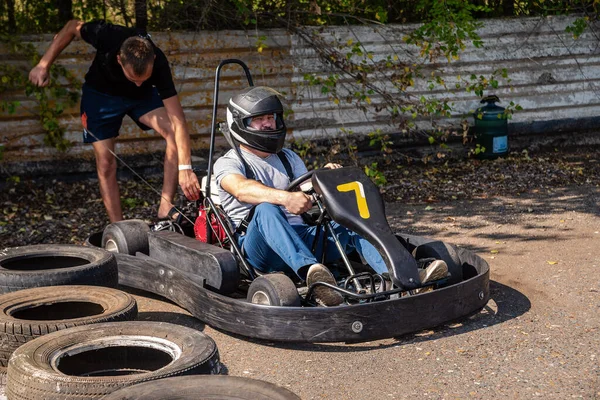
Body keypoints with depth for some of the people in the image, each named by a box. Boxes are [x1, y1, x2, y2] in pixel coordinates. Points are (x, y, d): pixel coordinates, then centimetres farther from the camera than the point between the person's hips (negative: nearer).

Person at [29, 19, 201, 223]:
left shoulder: (158, 63, -37)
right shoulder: (107, 36, -38)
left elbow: (178, 120, -39)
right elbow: (72, 27, -15)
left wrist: (185, 167, -47)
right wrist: (44, 65, -17)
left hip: (142, 96, 0)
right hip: (100, 93, 0)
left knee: (174, 132, -25)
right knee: (105, 163, -7)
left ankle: (165, 207, -20)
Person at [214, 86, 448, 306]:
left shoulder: (288, 158, 25)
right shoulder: (228, 163, 4)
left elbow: (309, 195, 17)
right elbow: (242, 189, -20)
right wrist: (285, 198, -38)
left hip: (301, 237, 5)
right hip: (259, 246, -5)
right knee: (266, 209, -37)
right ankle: (312, 272, -63)